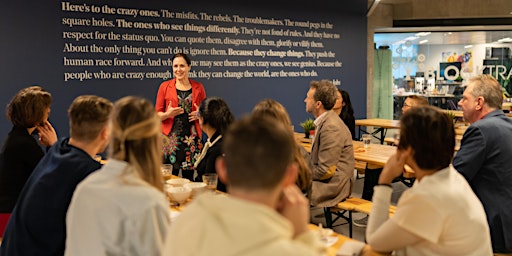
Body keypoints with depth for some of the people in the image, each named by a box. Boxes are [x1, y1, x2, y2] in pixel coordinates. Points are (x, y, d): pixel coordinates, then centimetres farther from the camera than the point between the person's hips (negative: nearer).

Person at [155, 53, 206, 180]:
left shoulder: (198, 87, 10)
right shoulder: (165, 86, 6)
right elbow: (157, 114, 7)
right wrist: (167, 114, -14)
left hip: (192, 138, 1)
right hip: (170, 138, -1)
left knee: (189, 177, -2)